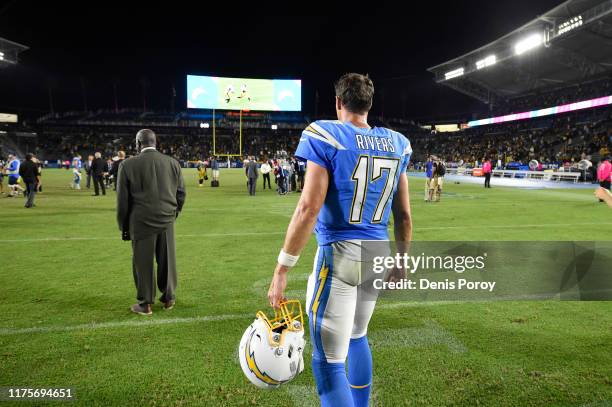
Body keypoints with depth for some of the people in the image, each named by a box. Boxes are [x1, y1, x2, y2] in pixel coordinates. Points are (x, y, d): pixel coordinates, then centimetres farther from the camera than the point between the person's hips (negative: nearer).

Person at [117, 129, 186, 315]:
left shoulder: (128, 165, -8)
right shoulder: (173, 163, 1)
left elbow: (123, 200, -4)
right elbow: (181, 193, 6)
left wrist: (124, 227, 6)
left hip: (141, 222, -3)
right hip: (167, 220, 3)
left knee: (143, 262, 8)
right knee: (167, 259, 14)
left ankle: (145, 304, 18)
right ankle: (169, 298, 26)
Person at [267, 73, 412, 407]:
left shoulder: (326, 136, -11)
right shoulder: (397, 144, 6)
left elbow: (309, 209, -18)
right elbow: (403, 215, 9)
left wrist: (282, 269, -12)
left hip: (339, 255, -7)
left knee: (329, 363, 3)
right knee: (357, 336, 28)